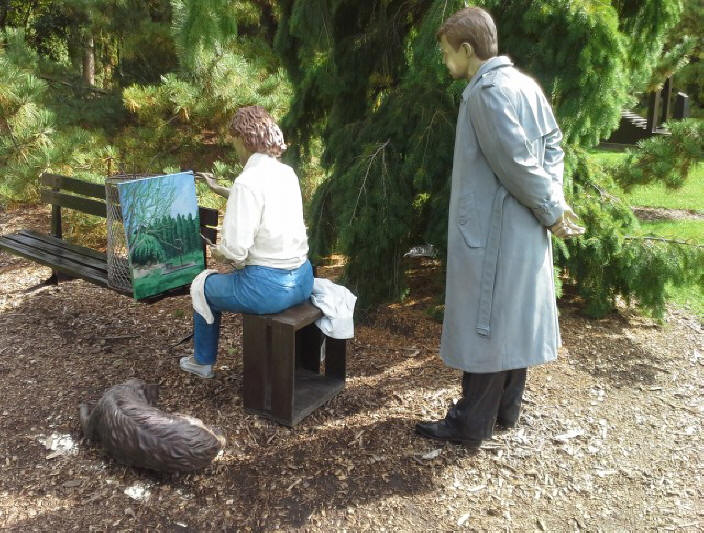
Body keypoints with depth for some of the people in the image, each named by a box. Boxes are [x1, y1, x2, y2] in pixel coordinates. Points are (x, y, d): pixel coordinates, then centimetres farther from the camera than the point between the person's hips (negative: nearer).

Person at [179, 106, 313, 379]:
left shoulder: (248, 181, -19)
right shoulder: (287, 173, 5)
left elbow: (236, 249, -22)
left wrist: (219, 250, 1)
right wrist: (221, 190, 36)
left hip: (268, 287, -7)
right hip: (303, 281, 7)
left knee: (204, 284, 21)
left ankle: (203, 361, 39)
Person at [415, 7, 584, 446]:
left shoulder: (486, 90, -16)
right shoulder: (525, 84, 12)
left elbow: (517, 161, -20)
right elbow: (553, 144, 11)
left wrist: (551, 210, -10)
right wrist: (555, 200, 1)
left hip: (493, 229, -9)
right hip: (523, 228, 9)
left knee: (485, 322, -1)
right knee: (511, 317, 16)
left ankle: (471, 424, 11)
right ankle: (506, 409, 29)